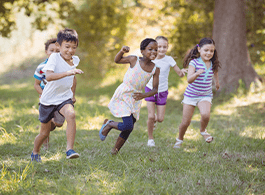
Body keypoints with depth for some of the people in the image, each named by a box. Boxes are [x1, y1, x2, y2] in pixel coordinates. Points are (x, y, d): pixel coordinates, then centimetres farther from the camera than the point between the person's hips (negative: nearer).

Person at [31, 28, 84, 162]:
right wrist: (67, 73, -50)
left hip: (64, 98, 3)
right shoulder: (54, 57, -19)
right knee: (44, 132, 10)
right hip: (48, 100, -3)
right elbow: (49, 76, -39)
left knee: (71, 115, -32)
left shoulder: (75, 60, 0)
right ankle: (35, 152, 40)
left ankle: (69, 150, -30)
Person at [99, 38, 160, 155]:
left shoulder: (155, 69, -4)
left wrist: (144, 95, -21)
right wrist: (122, 51, -17)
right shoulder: (134, 60, -11)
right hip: (123, 95, -5)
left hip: (136, 98, 5)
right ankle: (108, 124, 12)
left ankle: (115, 150, 26)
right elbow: (117, 60, 4)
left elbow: (155, 89, -2)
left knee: (128, 129, 9)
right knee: (128, 125, -16)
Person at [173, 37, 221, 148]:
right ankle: (179, 139, 31)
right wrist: (197, 74, -44)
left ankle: (203, 131, 5)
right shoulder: (194, 62, -16)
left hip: (205, 96, 2)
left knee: (205, 114, -27)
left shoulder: (213, 64, -2)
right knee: (186, 122, 2)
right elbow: (189, 80, -25)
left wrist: (217, 82, 40)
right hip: (191, 95, -2)